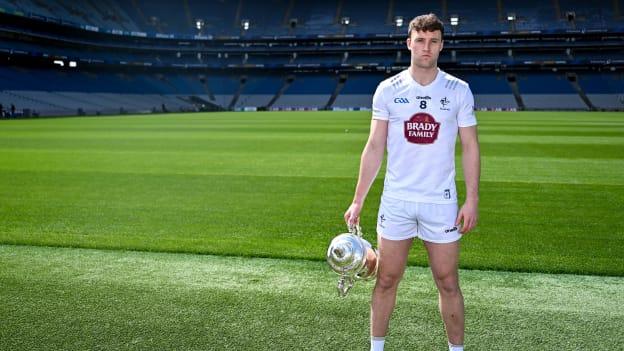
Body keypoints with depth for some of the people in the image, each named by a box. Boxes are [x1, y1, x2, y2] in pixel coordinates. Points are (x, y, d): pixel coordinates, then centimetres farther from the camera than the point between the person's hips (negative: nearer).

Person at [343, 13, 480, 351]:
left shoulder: (458, 90, 1)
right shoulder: (388, 89, 2)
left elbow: (470, 147, 3)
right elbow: (374, 148, 3)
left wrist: (472, 200, -5)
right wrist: (358, 200, 0)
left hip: (441, 202, 0)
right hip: (395, 200, 1)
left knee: (448, 282, 7)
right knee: (386, 279, 7)